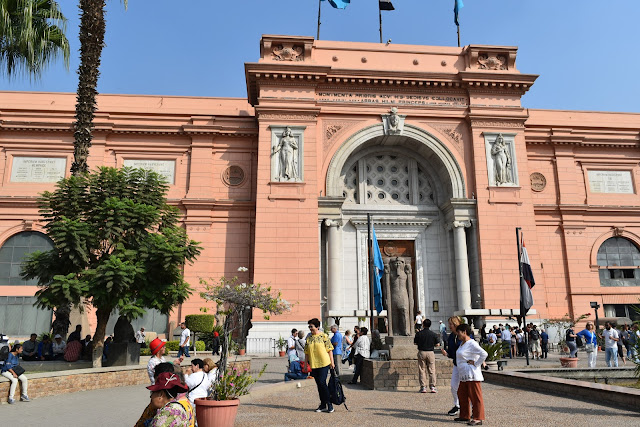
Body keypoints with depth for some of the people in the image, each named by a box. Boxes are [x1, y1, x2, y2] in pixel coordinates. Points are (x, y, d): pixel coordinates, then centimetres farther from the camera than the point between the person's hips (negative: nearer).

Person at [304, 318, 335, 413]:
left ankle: (329, 404, 4)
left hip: (324, 363, -5)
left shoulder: (323, 336, -3)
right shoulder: (308, 337, 9)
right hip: (314, 364, 5)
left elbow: (329, 349, -1)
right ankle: (323, 405, 18)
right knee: (318, 384, 9)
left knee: (322, 383, -11)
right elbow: (306, 352, 13)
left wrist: (332, 362, -4)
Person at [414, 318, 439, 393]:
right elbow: (437, 344, -1)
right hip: (430, 353, 0)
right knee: (432, 370, 8)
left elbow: (415, 343, -2)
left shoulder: (419, 333, -6)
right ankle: (432, 387, 7)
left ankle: (423, 387, 5)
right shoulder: (434, 334, -3)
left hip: (421, 352, 0)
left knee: (422, 370, 6)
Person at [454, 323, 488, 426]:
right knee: (462, 395, 15)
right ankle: (465, 415, 26)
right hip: (464, 375, 10)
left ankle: (478, 419, 3)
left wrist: (476, 364, -18)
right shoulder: (462, 343, 15)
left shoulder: (472, 343, -15)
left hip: (472, 375, -10)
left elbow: (484, 354, -24)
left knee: (475, 397, -3)